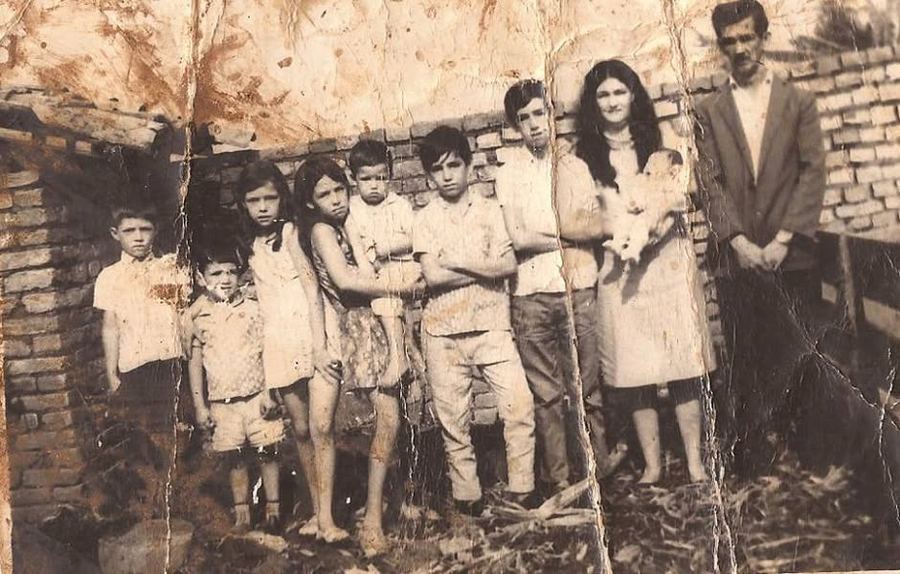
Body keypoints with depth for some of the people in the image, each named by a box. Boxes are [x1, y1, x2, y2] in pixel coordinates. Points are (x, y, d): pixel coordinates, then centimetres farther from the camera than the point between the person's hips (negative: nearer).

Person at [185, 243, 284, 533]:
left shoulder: (252, 309, -2)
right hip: (221, 401, 1)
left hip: (256, 396, -1)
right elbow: (194, 361, 6)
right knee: (235, 458, 8)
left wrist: (269, 392, -6)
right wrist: (199, 405, 5)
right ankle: (242, 516, 18)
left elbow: (267, 351, 0)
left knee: (267, 453, 4)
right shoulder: (196, 317, 1)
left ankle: (273, 510, 16)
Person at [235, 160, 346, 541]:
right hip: (281, 345, 5)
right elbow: (261, 295, 16)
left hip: (315, 338, -5)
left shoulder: (291, 231, -1)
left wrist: (320, 346, -14)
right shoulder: (253, 245, 14)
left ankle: (326, 517, -7)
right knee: (301, 430, 8)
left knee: (321, 427, -9)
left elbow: (311, 285, -8)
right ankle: (316, 510, 17)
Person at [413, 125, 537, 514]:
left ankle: (522, 491, 2)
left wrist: (460, 263, -11)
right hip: (443, 330, 0)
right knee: (452, 419, 5)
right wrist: (485, 268, -7)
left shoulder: (489, 210, 6)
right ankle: (467, 497, 17)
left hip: (492, 324, 0)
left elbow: (510, 265, -4)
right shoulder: (425, 219, 4)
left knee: (519, 405, -11)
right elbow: (432, 276, -8)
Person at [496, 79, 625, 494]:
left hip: (578, 288, 0)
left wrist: (540, 231, -6)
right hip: (530, 294, 0)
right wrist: (569, 236, -4)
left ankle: (599, 472, 9)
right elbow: (516, 239, -4)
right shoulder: (508, 173, 8)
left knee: (587, 389, 1)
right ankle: (558, 481, 11)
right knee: (546, 395, 5)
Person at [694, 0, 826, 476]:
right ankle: (748, 454, 11)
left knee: (793, 357, 1)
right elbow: (709, 182, 2)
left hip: (790, 256, 0)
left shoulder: (798, 103, 9)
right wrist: (739, 242, -9)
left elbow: (812, 173, 2)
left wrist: (782, 240, -9)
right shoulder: (708, 111, 10)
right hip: (735, 257, 0)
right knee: (744, 361, 1)